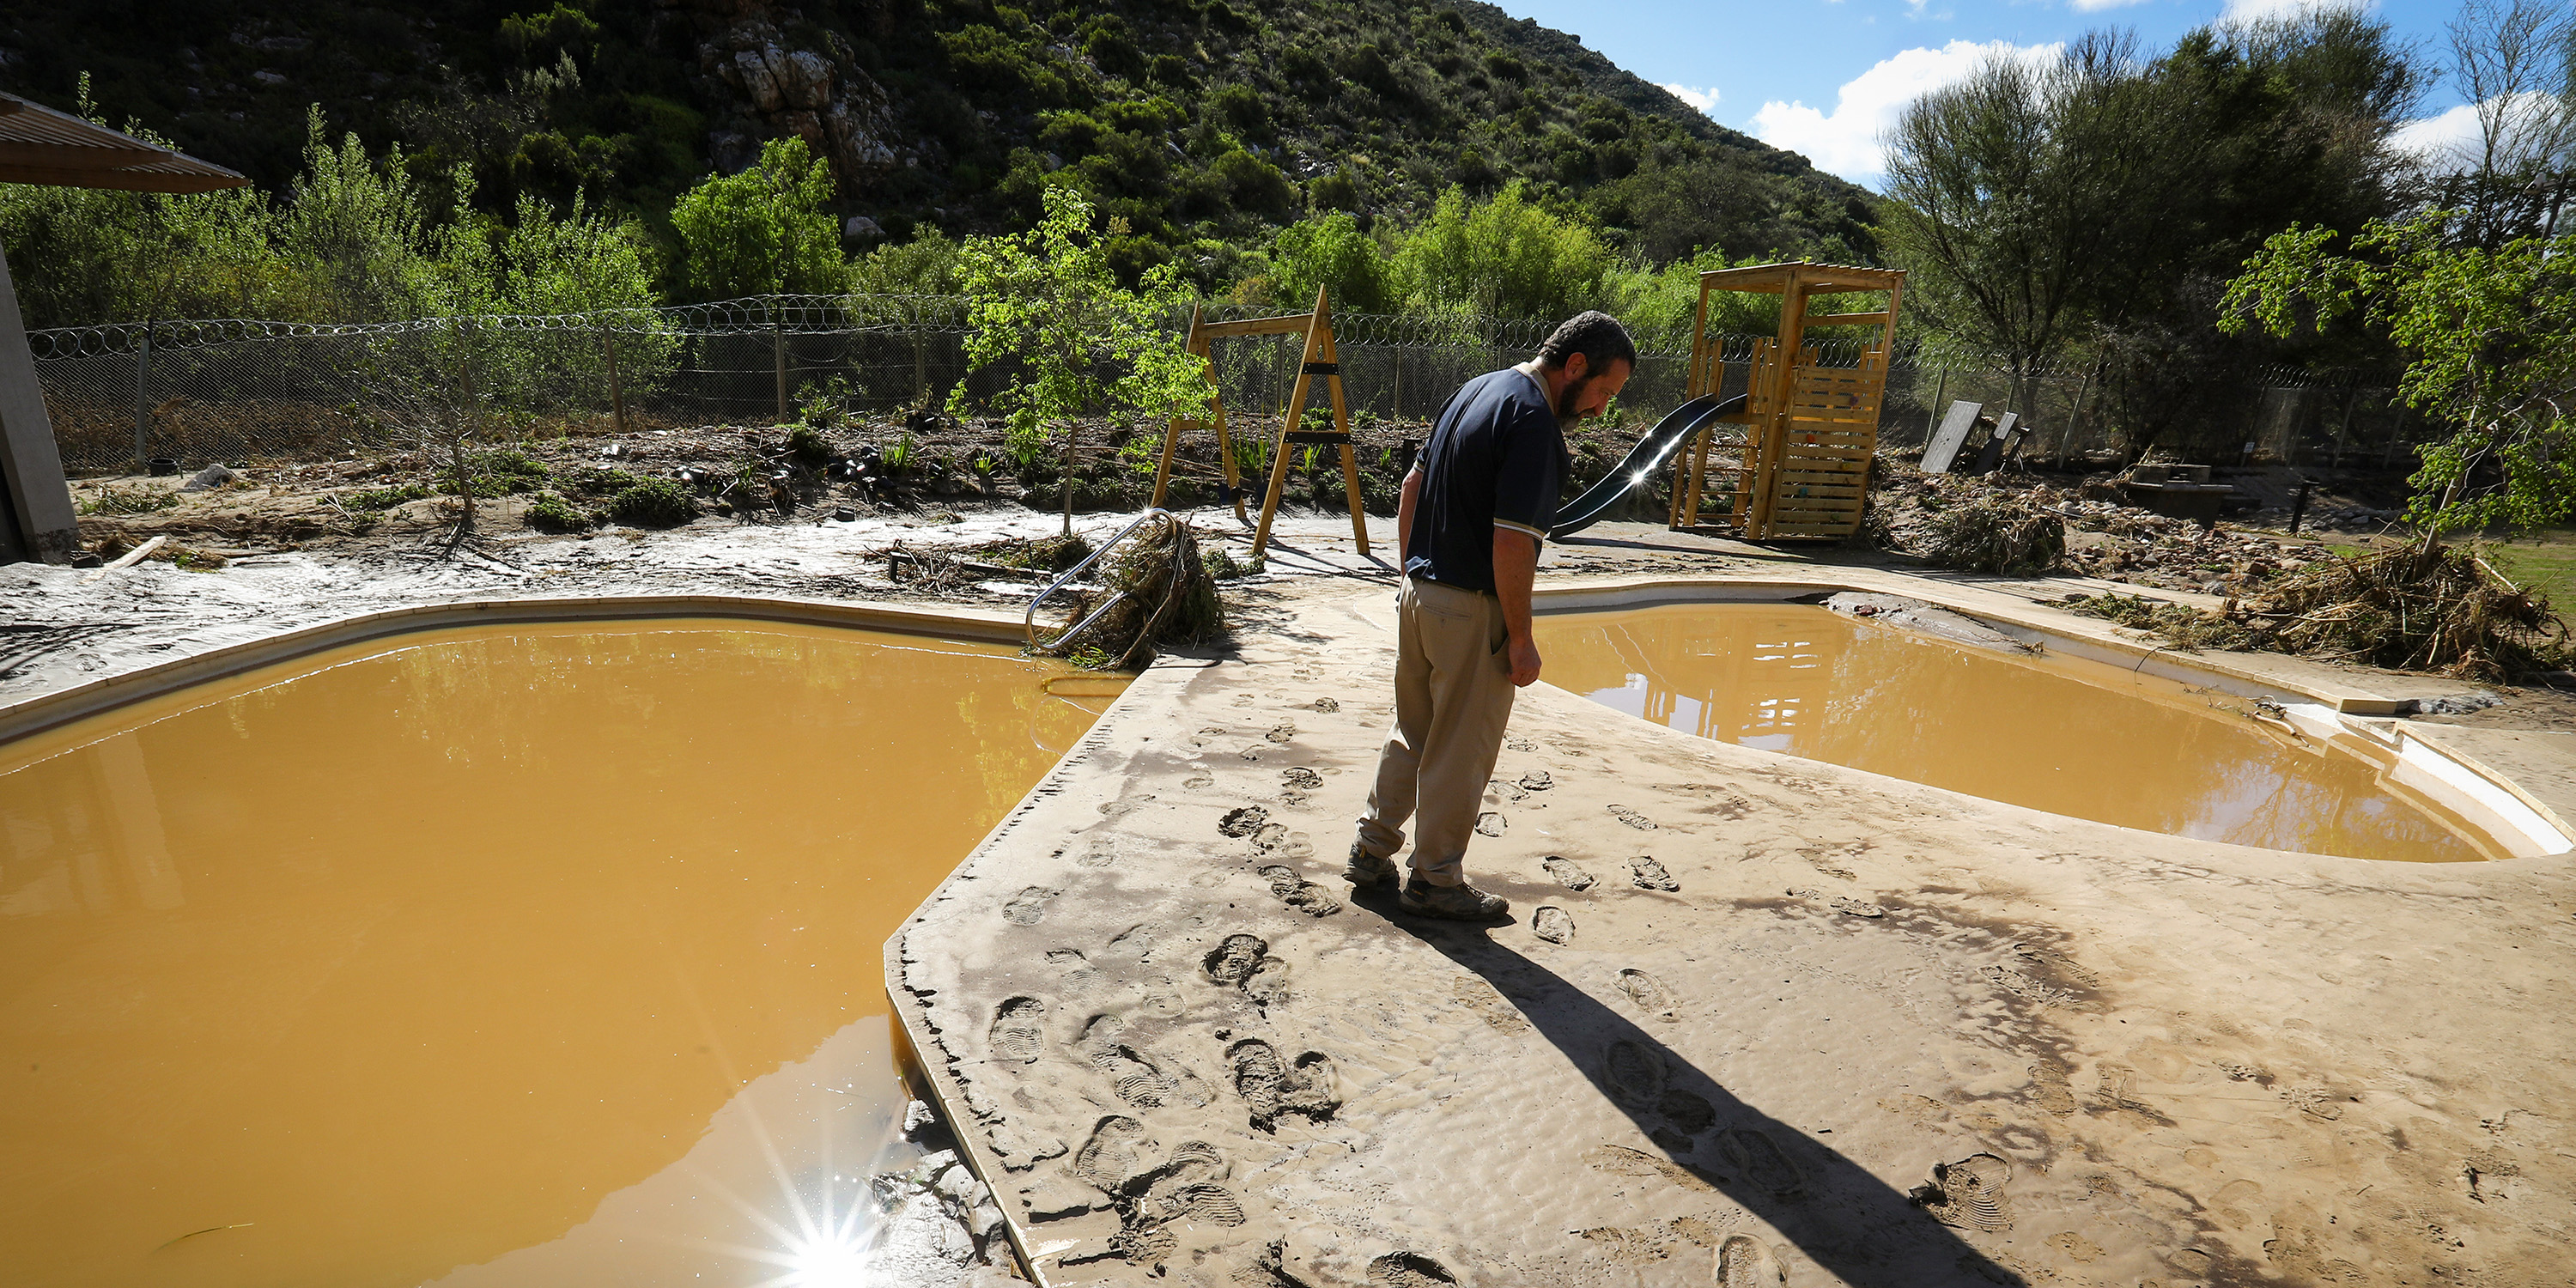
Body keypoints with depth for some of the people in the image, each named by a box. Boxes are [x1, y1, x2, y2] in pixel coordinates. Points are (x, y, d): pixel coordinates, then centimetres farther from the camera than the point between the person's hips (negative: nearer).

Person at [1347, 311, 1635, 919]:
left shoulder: (1478, 389, 10)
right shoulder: (1534, 420, -19)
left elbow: (1413, 485, 16)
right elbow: (1511, 543, -23)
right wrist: (1521, 640, -15)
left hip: (1418, 592, 9)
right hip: (1471, 610, -9)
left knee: (1411, 733, 21)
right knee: (1461, 753, 7)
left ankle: (1372, 851, 33)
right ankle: (1435, 881, 21)